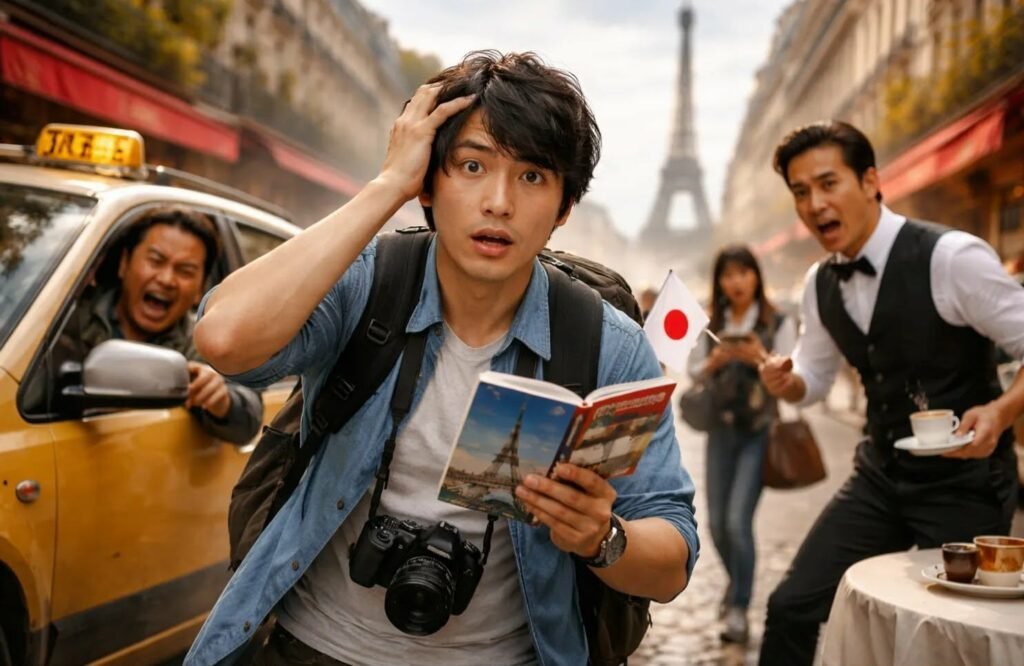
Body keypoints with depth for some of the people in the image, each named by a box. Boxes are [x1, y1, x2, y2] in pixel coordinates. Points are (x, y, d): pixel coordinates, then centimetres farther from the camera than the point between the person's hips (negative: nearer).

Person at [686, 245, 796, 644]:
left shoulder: (779, 323, -4)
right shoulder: (710, 325, 7)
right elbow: (692, 375, 6)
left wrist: (760, 358, -25)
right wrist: (715, 361, -13)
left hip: (760, 431, -4)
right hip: (721, 430, 4)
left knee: (738, 519, -13)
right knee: (717, 522, 9)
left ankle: (739, 609, -2)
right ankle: (737, 584, 36)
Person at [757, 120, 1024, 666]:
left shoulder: (951, 258, -20)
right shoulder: (820, 284, 1)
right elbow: (813, 379, 15)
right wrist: (784, 381, -7)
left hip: (963, 479, -5)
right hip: (880, 475, 6)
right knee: (792, 607, 3)